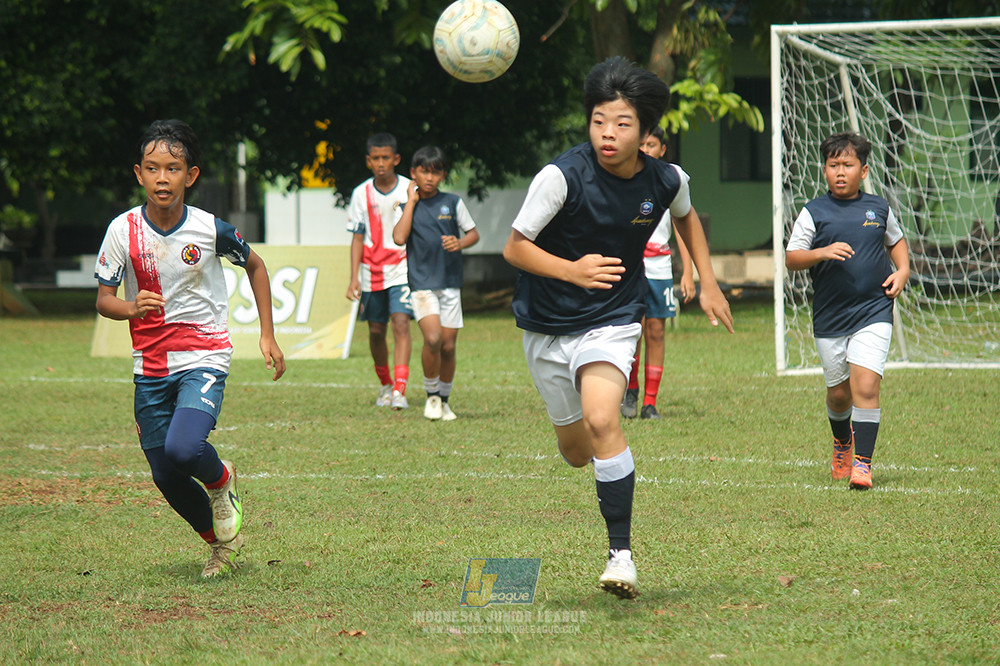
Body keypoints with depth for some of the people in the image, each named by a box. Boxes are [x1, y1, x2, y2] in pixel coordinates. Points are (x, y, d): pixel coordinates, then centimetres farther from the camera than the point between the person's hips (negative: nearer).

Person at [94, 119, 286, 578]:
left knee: (183, 448, -27)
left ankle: (222, 481, 9)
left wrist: (268, 334, 6)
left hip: (204, 357, -3)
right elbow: (103, 300, -3)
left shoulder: (209, 230, -11)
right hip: (149, 364, 3)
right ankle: (220, 542, 33)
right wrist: (131, 308, -26)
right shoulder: (123, 230, -8)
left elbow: (255, 265, 8)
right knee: (165, 475, 6)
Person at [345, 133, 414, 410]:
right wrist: (354, 278, -3)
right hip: (371, 273, 2)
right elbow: (357, 239, 4)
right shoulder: (361, 194, 1)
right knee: (376, 331, 8)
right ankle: (385, 384, 30)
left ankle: (400, 390, -22)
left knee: (401, 324, -17)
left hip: (402, 270, -2)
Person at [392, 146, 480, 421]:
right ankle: (431, 395, 0)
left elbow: (474, 233, 11)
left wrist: (459, 243, -11)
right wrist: (411, 201, -9)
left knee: (448, 345, 2)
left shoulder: (453, 203, 5)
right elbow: (399, 237, -13)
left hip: (450, 282, 2)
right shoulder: (407, 205, 3)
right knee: (432, 338, -20)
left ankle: (444, 400, 21)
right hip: (421, 283, -2)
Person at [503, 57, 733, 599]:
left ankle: (621, 555, -20)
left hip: (612, 319, 0)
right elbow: (515, 247, -17)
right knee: (575, 447, 12)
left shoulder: (666, 181, -9)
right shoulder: (562, 177, -21)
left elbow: (686, 217, 17)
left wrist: (708, 283, 14)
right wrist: (571, 270, -33)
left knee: (602, 421, -25)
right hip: (547, 325, 1)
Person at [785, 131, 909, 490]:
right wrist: (822, 253, -22)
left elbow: (896, 240, 24)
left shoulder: (879, 208, 6)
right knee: (838, 392, 12)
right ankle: (842, 444, 42)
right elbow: (791, 258, -4)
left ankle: (862, 462, -11)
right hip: (829, 317, 1)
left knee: (865, 386, -15)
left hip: (873, 312, -1)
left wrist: (902, 270, 7)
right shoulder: (814, 213, 0)